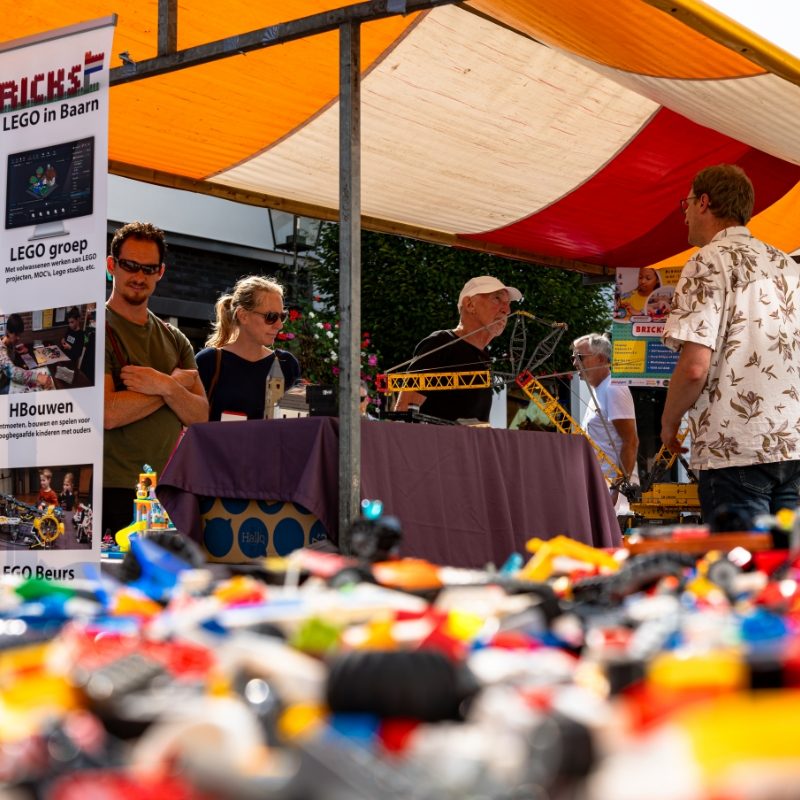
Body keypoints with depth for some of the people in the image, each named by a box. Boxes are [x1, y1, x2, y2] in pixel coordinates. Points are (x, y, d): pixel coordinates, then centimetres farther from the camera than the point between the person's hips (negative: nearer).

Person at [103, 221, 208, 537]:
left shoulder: (175, 340, 14)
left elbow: (200, 416, 5)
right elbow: (108, 413, -18)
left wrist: (165, 386, -16)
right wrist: (177, 383, -6)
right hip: (113, 491, -5)